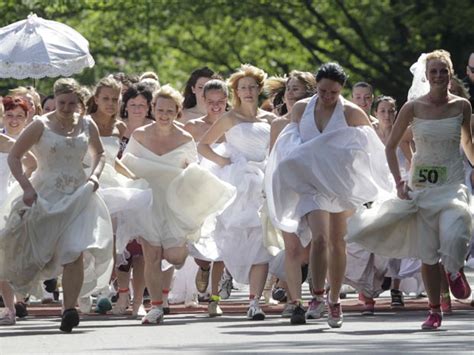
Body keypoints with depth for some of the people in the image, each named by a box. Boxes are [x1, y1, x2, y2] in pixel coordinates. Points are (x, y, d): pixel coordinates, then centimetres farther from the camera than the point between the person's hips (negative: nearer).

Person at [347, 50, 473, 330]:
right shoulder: (413, 108, -3)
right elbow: (391, 147, 5)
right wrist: (399, 182, -4)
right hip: (421, 185, 1)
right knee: (428, 252, 2)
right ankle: (435, 310, 15)